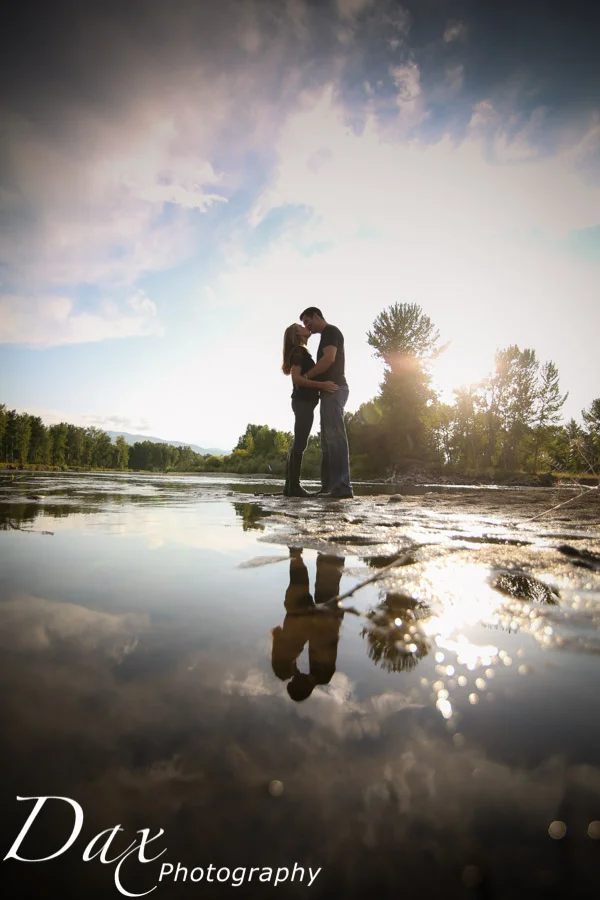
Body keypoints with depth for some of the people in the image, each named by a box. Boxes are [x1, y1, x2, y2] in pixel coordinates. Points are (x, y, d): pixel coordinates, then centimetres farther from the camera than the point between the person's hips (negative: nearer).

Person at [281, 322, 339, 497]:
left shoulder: (301, 352, 23)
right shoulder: (298, 351, -6)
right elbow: (296, 378, -19)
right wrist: (322, 385, -24)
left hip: (304, 401, 10)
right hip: (303, 401, -10)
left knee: (298, 444, 7)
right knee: (299, 444, -13)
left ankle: (290, 486, 7)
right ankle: (294, 486, -14)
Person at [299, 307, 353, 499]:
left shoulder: (330, 331, -2)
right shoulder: (328, 335, 28)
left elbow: (328, 359, -17)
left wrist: (305, 376, -9)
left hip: (333, 389, -10)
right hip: (331, 391, 10)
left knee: (335, 437, -17)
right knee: (328, 440, 6)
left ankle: (342, 486, -21)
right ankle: (329, 486, 5)